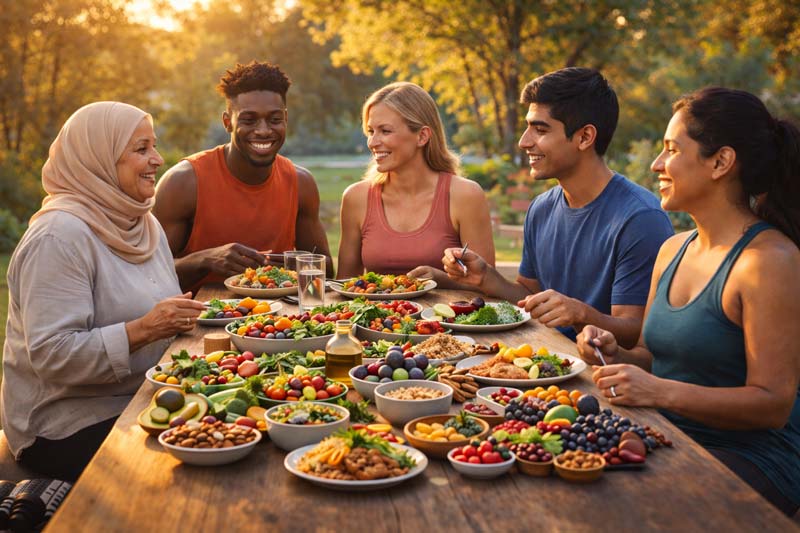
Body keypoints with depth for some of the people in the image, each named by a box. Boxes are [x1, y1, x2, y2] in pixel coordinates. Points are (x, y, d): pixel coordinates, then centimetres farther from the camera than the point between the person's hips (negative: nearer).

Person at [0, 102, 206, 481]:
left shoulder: (144, 223, 11)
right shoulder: (59, 236, -16)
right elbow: (50, 354, -23)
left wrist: (179, 318, 3)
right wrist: (143, 330, -29)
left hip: (137, 404, 8)